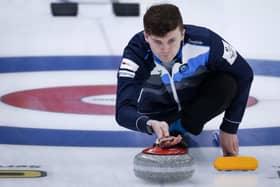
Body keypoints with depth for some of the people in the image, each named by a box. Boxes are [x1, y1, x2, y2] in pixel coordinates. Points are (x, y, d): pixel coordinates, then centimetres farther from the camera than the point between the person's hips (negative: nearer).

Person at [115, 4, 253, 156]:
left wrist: (229, 129, -18)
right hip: (159, 106, 2)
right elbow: (123, 110, -44)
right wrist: (150, 125, -66)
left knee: (227, 83, -30)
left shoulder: (204, 41, -36)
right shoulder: (136, 54, -36)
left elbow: (244, 74, -21)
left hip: (197, 98, -2)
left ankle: (185, 126, -6)